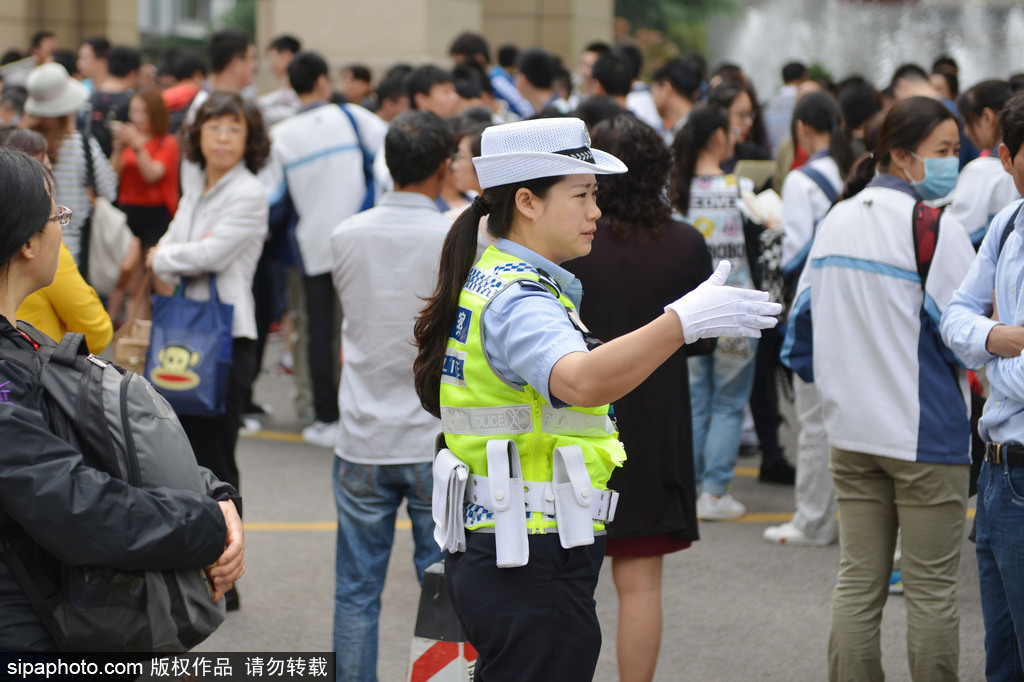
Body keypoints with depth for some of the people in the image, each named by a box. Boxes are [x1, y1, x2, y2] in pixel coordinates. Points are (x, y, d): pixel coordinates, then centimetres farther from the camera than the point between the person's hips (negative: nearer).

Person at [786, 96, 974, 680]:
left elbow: (804, 323, 14)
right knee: (931, 589, 2)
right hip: (924, 434, -6)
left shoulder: (836, 222, 9)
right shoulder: (936, 230, -14)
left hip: (851, 431, 6)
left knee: (857, 583, 9)